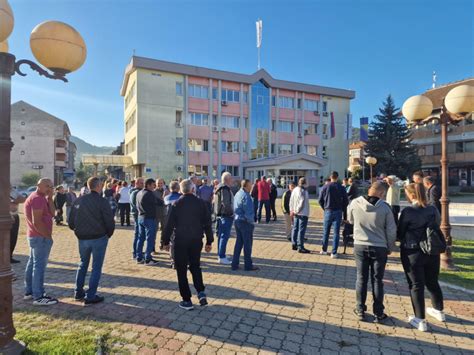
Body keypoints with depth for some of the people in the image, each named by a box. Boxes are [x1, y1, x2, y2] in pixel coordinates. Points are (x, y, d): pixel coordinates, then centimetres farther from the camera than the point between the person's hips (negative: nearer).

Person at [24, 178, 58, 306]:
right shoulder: (38, 198, -18)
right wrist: (48, 236, -16)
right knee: (39, 266, -7)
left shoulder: (39, 198, 14)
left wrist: (50, 198, -2)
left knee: (32, 264, 16)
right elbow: (37, 222, -24)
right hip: (40, 237, -11)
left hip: (35, 236, 11)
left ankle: (29, 292, 27)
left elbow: (51, 213, 6)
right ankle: (38, 297, -2)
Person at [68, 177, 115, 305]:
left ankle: (78, 292, 28)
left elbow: (71, 222, 7)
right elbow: (110, 222, -15)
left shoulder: (78, 200, 4)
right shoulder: (102, 202, -13)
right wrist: (108, 234, 3)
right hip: (99, 238, -5)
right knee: (96, 267, 5)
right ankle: (90, 296, 8)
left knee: (83, 264, 23)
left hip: (82, 238, 6)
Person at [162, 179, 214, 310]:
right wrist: (209, 241, 8)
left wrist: (166, 241, 5)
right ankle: (201, 292, 9)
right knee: (195, 266, 22)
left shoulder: (176, 204, -6)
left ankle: (187, 301, 13)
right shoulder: (200, 203, -2)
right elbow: (208, 223, 0)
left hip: (180, 241, -2)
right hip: (196, 240, 2)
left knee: (182, 270, 9)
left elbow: (169, 224, -5)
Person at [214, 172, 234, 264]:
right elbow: (225, 203, -28)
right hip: (226, 215, -11)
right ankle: (221, 257, -2)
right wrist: (231, 212, -17)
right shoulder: (225, 189, -18)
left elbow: (215, 201, 22)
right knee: (224, 236, -6)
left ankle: (220, 254, 28)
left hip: (220, 215, 11)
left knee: (221, 235, 17)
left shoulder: (220, 188, 15)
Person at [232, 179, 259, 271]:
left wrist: (236, 218, 15)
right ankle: (248, 265, 13)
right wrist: (251, 222, -11)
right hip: (245, 222, -9)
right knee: (247, 244, 3)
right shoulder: (246, 196, -18)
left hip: (237, 221, 9)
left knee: (238, 243, 16)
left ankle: (235, 264, 20)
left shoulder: (237, 194, 10)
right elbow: (248, 211, -21)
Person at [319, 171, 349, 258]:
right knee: (336, 233, 3)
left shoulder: (325, 187, -3)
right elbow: (346, 201, -4)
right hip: (338, 212, -1)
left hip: (328, 211, 1)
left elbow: (320, 200, -2)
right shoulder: (341, 188, -4)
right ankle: (334, 253, 3)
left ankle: (324, 250, 22)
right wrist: (342, 209, 10)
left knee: (326, 231, 13)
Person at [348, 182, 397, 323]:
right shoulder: (385, 207, -13)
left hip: (360, 246, 1)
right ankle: (378, 314, 21)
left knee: (361, 279, 12)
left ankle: (360, 311, 22)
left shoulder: (355, 203, -10)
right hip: (379, 247, -1)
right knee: (377, 280, 11)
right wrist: (390, 247, 9)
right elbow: (391, 231, -5)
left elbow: (350, 220, 9)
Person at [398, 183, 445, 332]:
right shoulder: (433, 209, -2)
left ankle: (420, 320, 12)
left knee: (416, 285, 5)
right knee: (433, 282, 23)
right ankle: (439, 311, 42)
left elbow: (400, 234, -9)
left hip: (413, 253, -5)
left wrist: (406, 239, 12)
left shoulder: (407, 211, -16)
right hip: (432, 252, 5)